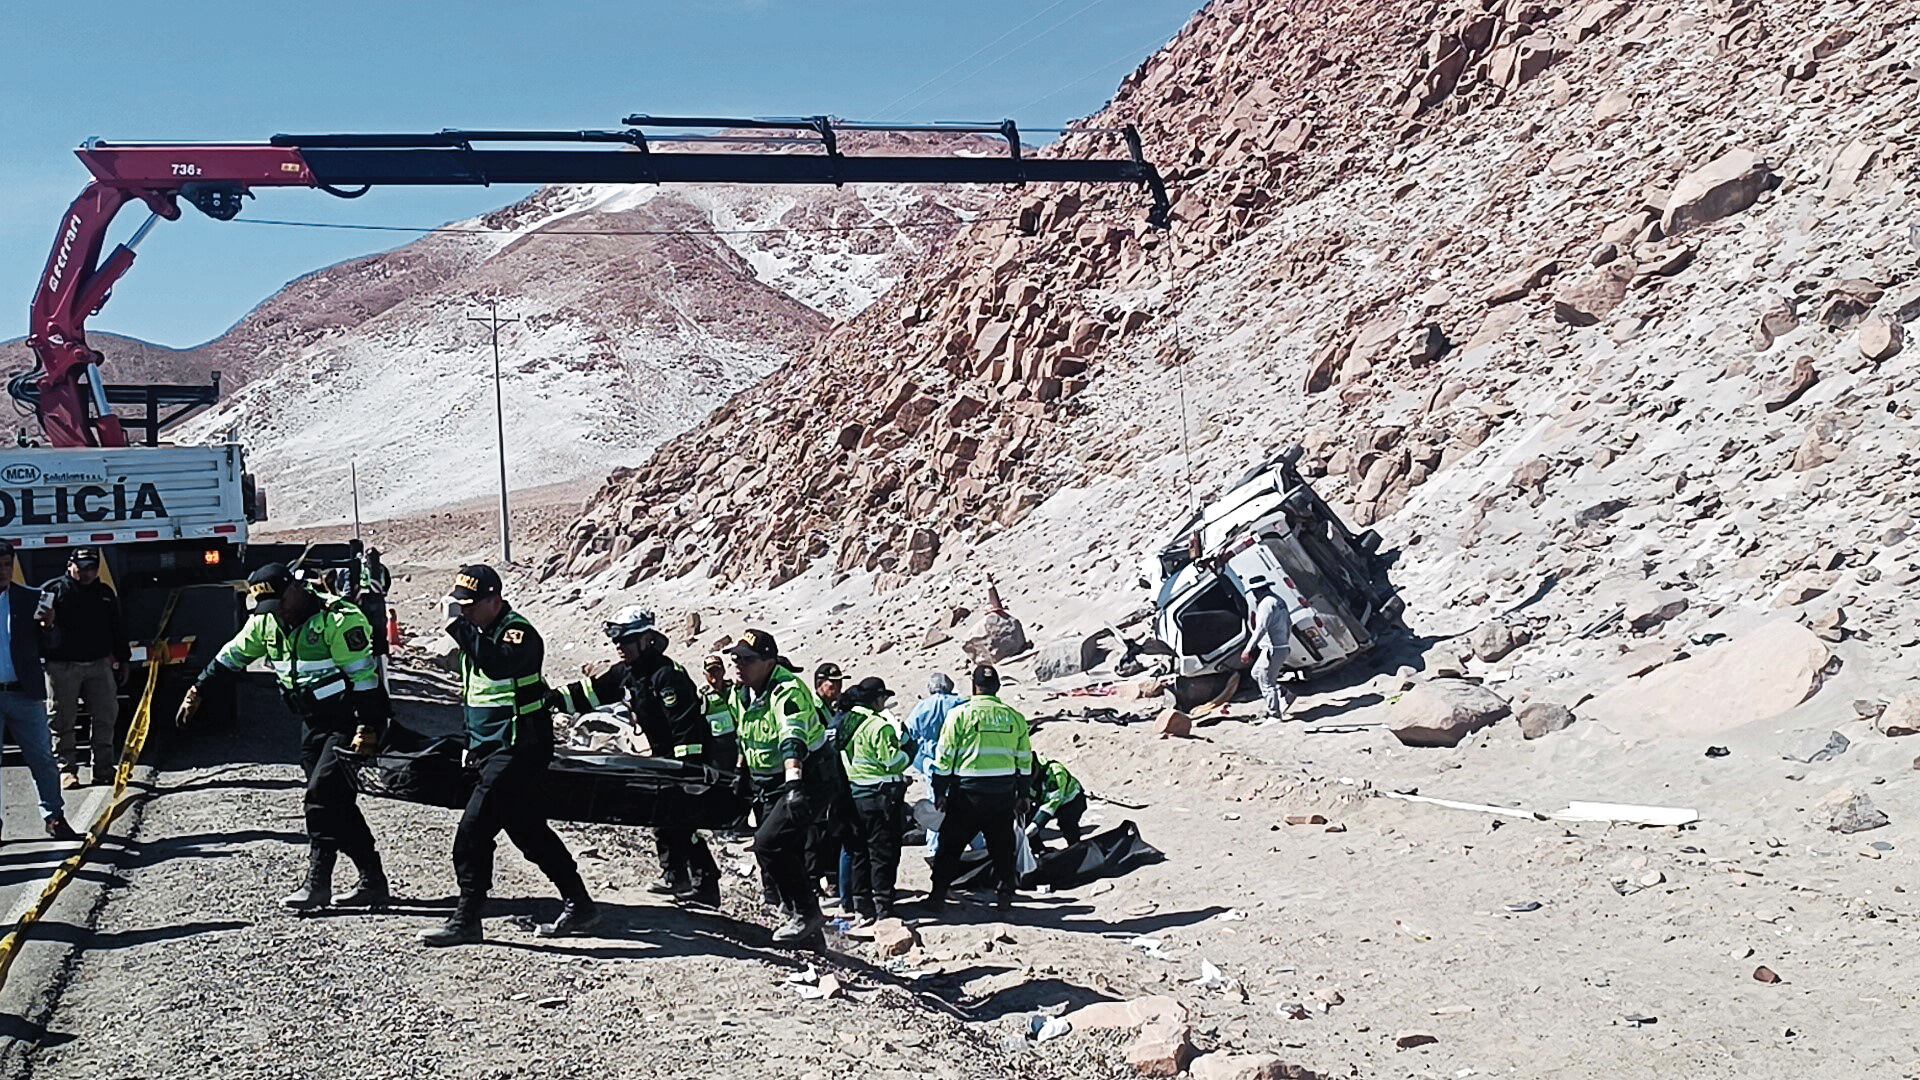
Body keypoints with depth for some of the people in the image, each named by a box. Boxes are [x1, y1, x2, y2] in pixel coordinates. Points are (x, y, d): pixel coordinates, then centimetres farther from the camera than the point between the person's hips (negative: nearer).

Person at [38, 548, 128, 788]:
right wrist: (45, 621, -32)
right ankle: (66, 769, 8)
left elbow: (116, 629, 20)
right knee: (63, 721, 0)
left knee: (106, 718, 5)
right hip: (62, 666, -4)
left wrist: (123, 659, 18)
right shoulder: (54, 589, 0)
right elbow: (38, 618, -9)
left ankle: (104, 769, 13)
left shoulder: (105, 593, 15)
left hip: (99, 664, 4)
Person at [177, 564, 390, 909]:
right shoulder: (266, 621, 4)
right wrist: (197, 692, 17)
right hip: (314, 723, 8)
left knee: (323, 794, -14)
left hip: (352, 723, -8)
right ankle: (373, 880, 11)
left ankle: (317, 883, -8)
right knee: (336, 803, 6)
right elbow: (232, 657, 18)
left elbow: (364, 677, -21)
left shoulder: (340, 620, -20)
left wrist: (366, 730, -24)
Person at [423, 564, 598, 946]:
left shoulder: (518, 631, -14)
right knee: (529, 832, 14)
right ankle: (578, 905, 22)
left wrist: (460, 627, -34)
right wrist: (472, 746, 24)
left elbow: (499, 665, -37)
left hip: (517, 750, -10)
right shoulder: (480, 633, 15)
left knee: (472, 832, -12)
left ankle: (466, 921, -4)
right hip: (490, 750, 10)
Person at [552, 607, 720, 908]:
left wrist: (687, 767, -31)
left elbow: (686, 722, -28)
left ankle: (706, 885, -10)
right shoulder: (625, 673, 6)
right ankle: (674, 875, 23)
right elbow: (590, 693, 9)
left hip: (689, 755, -10)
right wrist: (554, 698, -4)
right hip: (663, 754, 10)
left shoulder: (667, 674, -24)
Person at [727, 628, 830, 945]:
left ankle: (806, 913, -7)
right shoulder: (740, 693, 3)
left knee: (769, 843, -22)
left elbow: (793, 739, -42)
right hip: (767, 787, 9)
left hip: (806, 784, -9)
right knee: (782, 858, 9)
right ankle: (807, 929, 24)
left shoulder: (788, 690, -24)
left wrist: (794, 782, -55)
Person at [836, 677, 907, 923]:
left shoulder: (845, 722, 9)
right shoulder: (879, 726, -17)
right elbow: (895, 762, -18)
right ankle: (883, 911, 3)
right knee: (883, 854, 0)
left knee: (859, 853, 14)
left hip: (852, 795, 8)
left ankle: (862, 909, 20)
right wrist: (907, 752, 4)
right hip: (880, 797, -8)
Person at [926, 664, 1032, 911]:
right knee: (1002, 847, 15)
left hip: (968, 792, -3)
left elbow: (944, 757, -5)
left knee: (950, 846, 8)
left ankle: (938, 895, 9)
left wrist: (940, 792, 3)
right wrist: (1022, 795, 20)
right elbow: (1025, 761, 11)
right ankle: (1005, 894, 17)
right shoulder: (1015, 717, 5)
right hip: (1004, 793, 3)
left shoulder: (960, 714, -6)